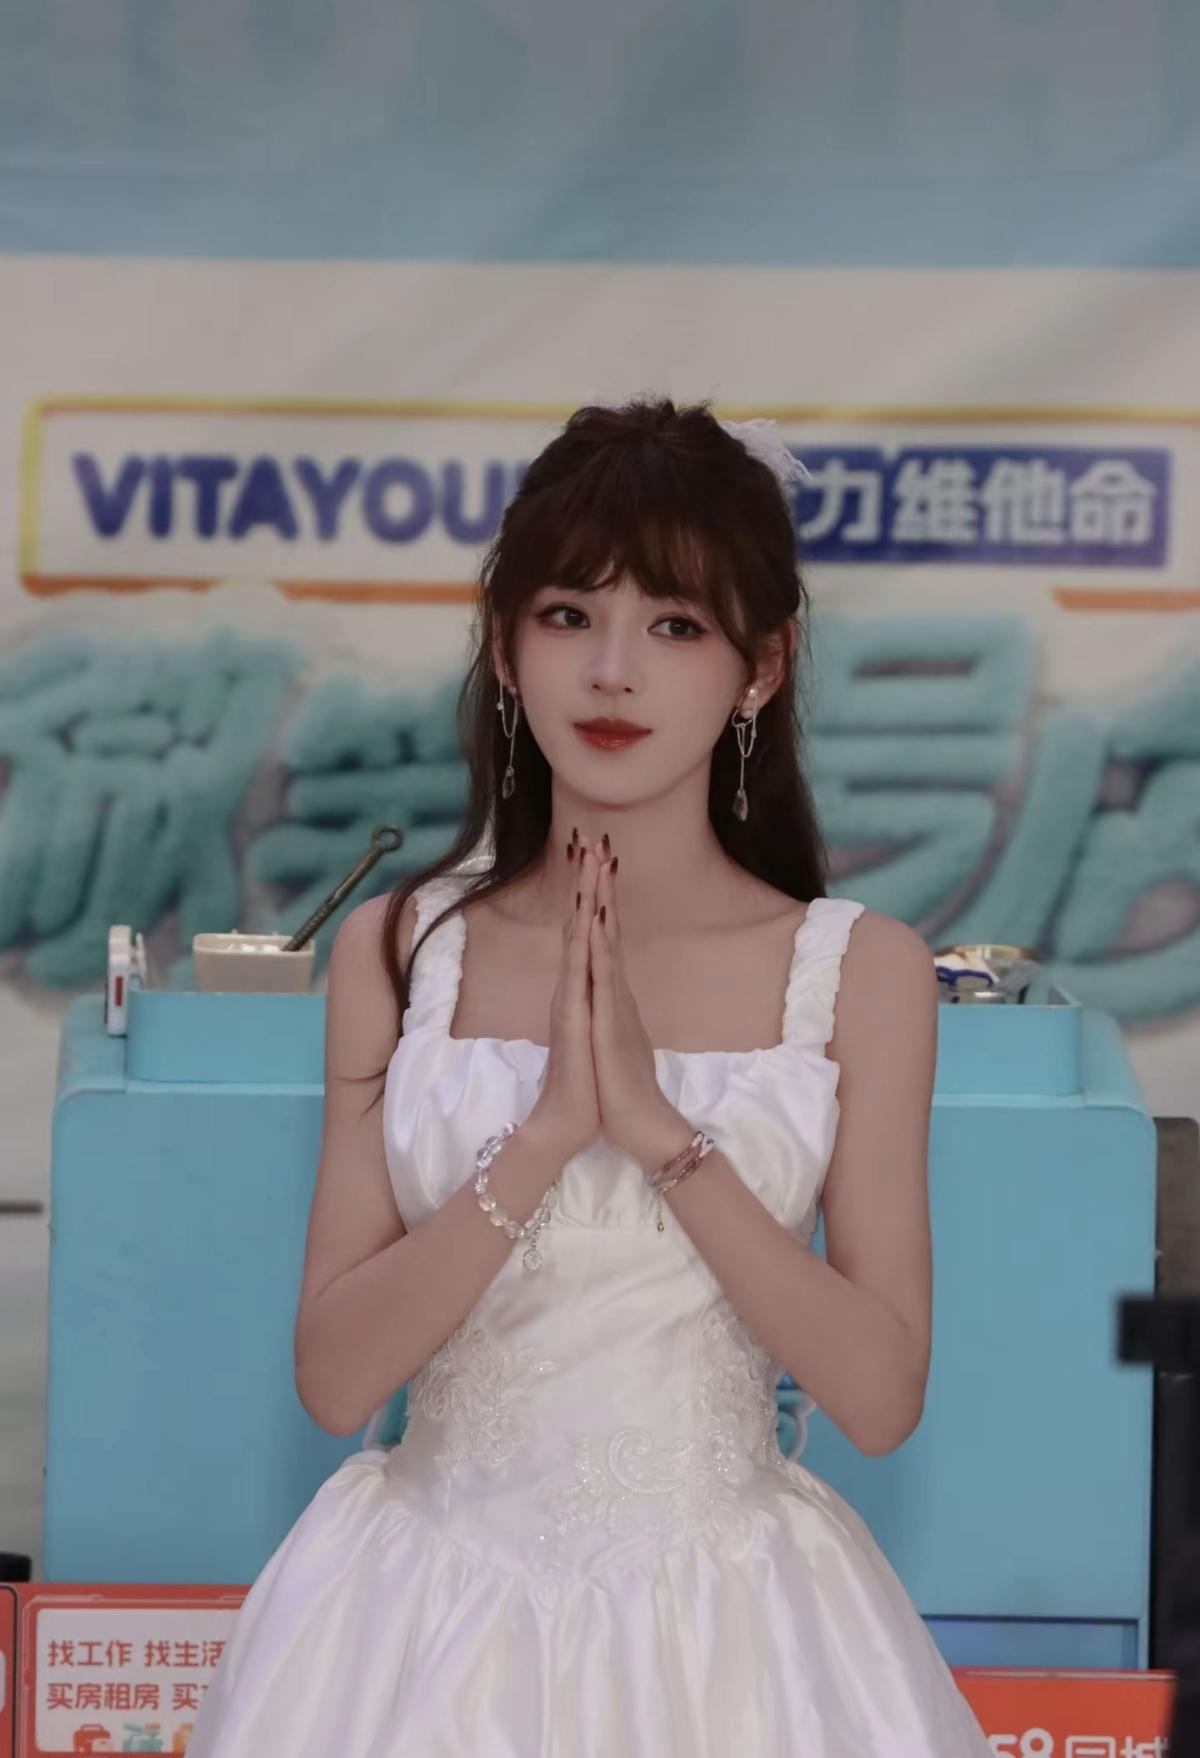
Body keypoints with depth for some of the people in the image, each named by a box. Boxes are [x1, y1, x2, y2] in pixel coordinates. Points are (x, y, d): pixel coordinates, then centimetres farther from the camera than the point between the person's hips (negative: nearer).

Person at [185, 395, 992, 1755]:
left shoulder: (861, 972, -5)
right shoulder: (395, 951, -2)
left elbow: (882, 1397, -8)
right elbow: (334, 1376, -7)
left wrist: (666, 1132, -19)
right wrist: (544, 1134, -19)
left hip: (723, 1625, -1)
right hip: (434, 1616, 1)